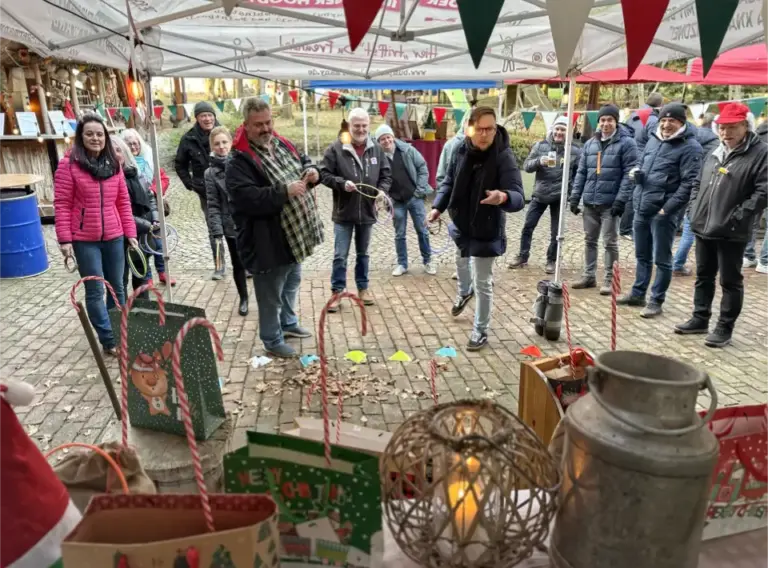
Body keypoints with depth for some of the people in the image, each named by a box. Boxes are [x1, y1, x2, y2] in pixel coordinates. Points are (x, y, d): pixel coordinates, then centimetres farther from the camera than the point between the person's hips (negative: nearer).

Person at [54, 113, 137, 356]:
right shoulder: (68, 164, -7)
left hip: (114, 237, 4)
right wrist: (64, 239, -12)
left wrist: (130, 232, 5)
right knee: (95, 292, 1)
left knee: (117, 288, 13)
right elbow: (62, 204, -8)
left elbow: (123, 201, 9)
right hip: (84, 240, -4)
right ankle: (109, 340, 10)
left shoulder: (113, 164, 6)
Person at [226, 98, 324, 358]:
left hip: (294, 234, 9)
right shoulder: (239, 160, -20)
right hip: (269, 242, -9)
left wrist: (312, 171, -6)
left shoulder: (282, 144, 6)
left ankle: (288, 323, 47)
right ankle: (273, 341, 24)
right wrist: (285, 192, -34)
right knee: (272, 294, 6)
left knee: (292, 282, 26)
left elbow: (304, 161, 19)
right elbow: (246, 198, -30)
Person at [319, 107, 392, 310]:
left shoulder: (376, 149, 4)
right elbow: (324, 174, -6)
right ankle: (337, 291, 13)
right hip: (343, 213, -3)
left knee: (363, 254, 16)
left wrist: (382, 191, -10)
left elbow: (386, 175, 9)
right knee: (340, 255, 1)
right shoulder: (336, 148, -8)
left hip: (367, 212, 3)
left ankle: (363, 288, 30)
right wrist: (342, 183, -22)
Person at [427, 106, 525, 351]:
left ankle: (481, 330, 21)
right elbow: (449, 182, 6)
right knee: (462, 262, 32)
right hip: (461, 223, 6)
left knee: (483, 283, 3)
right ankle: (464, 291, 64)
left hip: (487, 231, -6)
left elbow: (519, 197, -33)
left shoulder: (504, 157, -25)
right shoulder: (462, 150, -9)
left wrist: (504, 197, -56)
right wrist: (438, 206, -8)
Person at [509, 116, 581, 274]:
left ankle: (551, 261, 22)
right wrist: (539, 161, -23)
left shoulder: (574, 151, -3)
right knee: (527, 227, 6)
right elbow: (526, 166, -4)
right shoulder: (540, 146, -1)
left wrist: (571, 190, -5)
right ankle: (522, 257, 20)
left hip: (559, 197, -1)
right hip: (539, 195, 1)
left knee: (555, 233, 7)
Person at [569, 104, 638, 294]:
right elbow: (581, 172, 14)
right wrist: (575, 197, 7)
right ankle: (589, 276, 23)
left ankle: (609, 280, 10)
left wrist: (621, 200, -18)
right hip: (590, 202, 6)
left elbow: (629, 174, -11)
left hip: (610, 202, -5)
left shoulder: (626, 143, -4)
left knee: (610, 242, 1)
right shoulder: (590, 144, 12)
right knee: (589, 240, 12)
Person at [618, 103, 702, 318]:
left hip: (663, 212, -7)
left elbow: (690, 183, -16)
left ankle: (656, 301, 12)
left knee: (662, 259, 3)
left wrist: (668, 208, -20)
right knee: (642, 255, 18)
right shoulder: (653, 139, 11)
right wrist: (636, 173, 0)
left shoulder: (690, 147, -11)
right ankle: (637, 294, 31)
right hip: (641, 208, 7)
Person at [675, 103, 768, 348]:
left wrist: (738, 217, -19)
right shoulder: (716, 153, 14)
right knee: (703, 276, 16)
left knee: (730, 281, 4)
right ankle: (700, 319, 29)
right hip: (703, 228, 7)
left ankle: (725, 328, 14)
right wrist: (693, 211, 9)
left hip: (731, 233, -7)